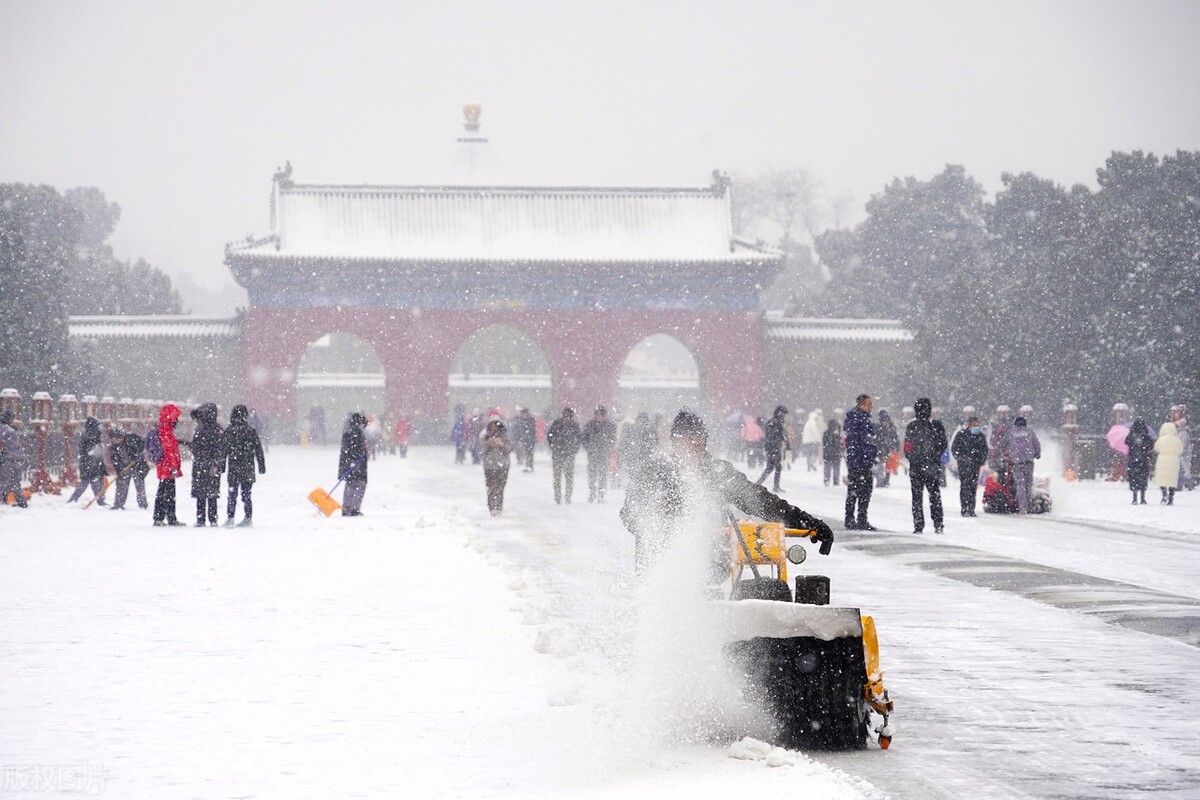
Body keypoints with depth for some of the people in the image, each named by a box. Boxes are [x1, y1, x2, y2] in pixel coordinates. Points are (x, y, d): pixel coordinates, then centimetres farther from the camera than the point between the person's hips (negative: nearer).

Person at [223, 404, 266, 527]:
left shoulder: (228, 432, -4)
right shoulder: (251, 431, -3)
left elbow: (223, 451, 1)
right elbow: (259, 451, 2)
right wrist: (262, 466, 11)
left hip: (233, 469, -1)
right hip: (248, 469, 1)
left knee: (232, 494, 4)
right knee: (246, 494, 8)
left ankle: (230, 518, 0)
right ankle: (248, 518, 9)